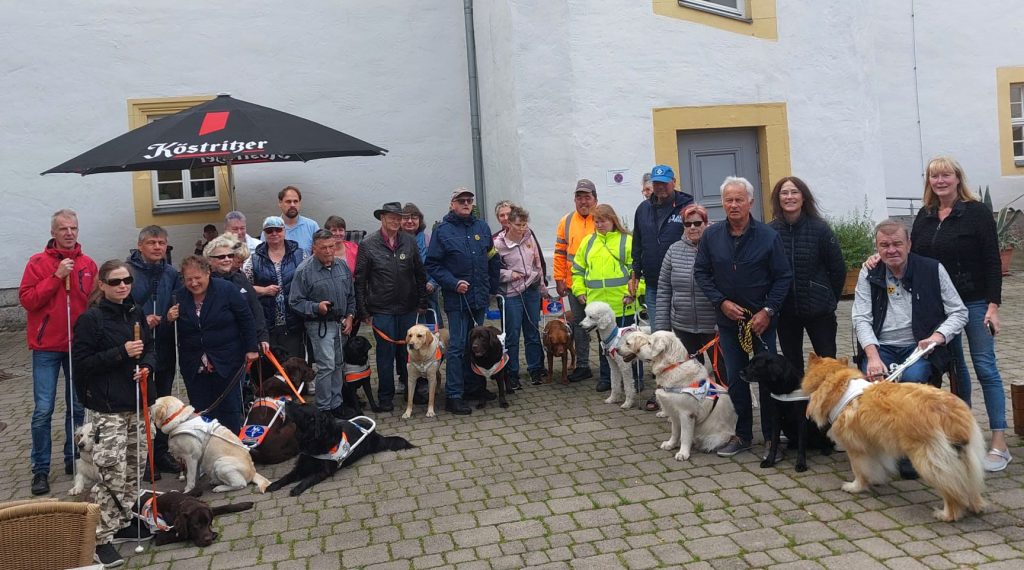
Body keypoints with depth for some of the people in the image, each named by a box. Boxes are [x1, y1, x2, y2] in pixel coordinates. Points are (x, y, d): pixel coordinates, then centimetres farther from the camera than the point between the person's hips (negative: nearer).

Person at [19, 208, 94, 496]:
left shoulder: (88, 265, 4)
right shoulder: (38, 262, -3)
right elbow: (26, 299, -11)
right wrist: (56, 276, -18)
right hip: (47, 347, -3)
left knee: (78, 407, 10)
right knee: (43, 410, -3)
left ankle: (73, 459, 24)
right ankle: (40, 469, 8)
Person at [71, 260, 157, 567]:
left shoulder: (136, 313, 8)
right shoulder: (90, 319, -10)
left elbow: (151, 347, 17)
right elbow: (81, 362, -12)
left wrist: (147, 366, -4)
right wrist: (121, 352, -20)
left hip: (138, 402, 7)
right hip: (108, 407, -7)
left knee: (133, 467, 14)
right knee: (111, 473, -9)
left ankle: (123, 523, 28)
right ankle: (102, 538, 2)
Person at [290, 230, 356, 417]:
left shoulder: (342, 266, 5)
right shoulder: (304, 270, -13)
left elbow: (351, 296, 15)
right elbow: (295, 302, -11)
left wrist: (349, 317, 5)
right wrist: (317, 307, -24)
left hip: (341, 324, 6)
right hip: (320, 325, -6)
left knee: (338, 365, 14)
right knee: (326, 366, -10)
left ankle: (336, 404, 26)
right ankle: (324, 409, 2)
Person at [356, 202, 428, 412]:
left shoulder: (410, 242, 3)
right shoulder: (368, 245, -4)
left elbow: (420, 274, 8)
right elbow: (360, 280, -3)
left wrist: (422, 302, 5)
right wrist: (363, 311, -5)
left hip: (408, 308, 2)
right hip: (382, 310, -2)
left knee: (407, 350, 11)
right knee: (385, 352, 3)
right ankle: (385, 396, 15)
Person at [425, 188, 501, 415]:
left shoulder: (482, 227, 9)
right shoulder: (443, 230, -5)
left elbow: (493, 260, 14)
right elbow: (432, 265, -6)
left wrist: (492, 288, 11)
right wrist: (454, 283, -16)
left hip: (480, 297, 5)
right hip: (457, 298, -5)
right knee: (457, 346, -4)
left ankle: (474, 386, 27)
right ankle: (453, 395, 1)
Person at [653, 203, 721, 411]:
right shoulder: (674, 250, 5)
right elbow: (664, 290, 7)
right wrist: (661, 327, 4)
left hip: (714, 326, -3)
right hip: (683, 327, 4)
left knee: (724, 371, 5)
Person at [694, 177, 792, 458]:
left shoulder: (768, 236, -8)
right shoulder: (711, 236, -2)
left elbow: (783, 276, -5)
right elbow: (701, 272, 3)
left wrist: (768, 311, -13)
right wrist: (721, 302, -9)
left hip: (762, 319, -2)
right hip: (728, 319, 2)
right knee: (735, 379, 9)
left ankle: (772, 436, 18)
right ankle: (742, 434, 22)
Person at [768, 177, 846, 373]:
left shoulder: (819, 228, -7)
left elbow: (838, 268, -1)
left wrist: (830, 300, 3)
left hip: (819, 311, -2)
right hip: (785, 312, 2)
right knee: (792, 364, 13)